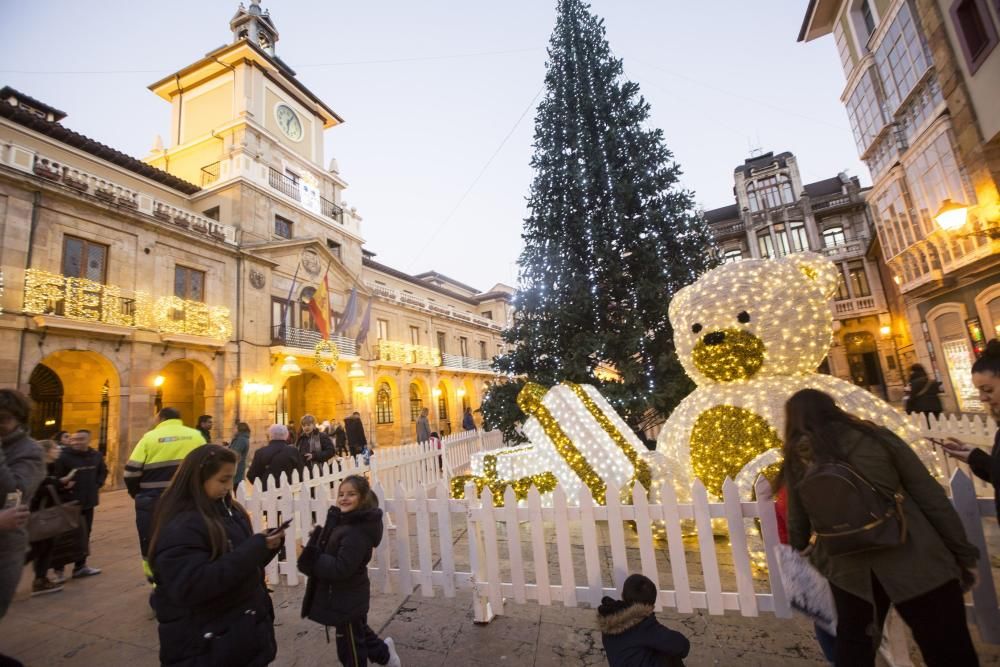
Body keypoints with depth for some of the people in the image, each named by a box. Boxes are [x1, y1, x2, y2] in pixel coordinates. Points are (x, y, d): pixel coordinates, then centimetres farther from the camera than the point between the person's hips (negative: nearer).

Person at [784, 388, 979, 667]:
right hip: (916, 562, 0)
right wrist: (962, 551, 9)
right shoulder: (876, 438, -5)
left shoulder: (798, 459, -3)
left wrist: (799, 549, 27)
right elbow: (931, 496, -3)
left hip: (848, 570, 1)